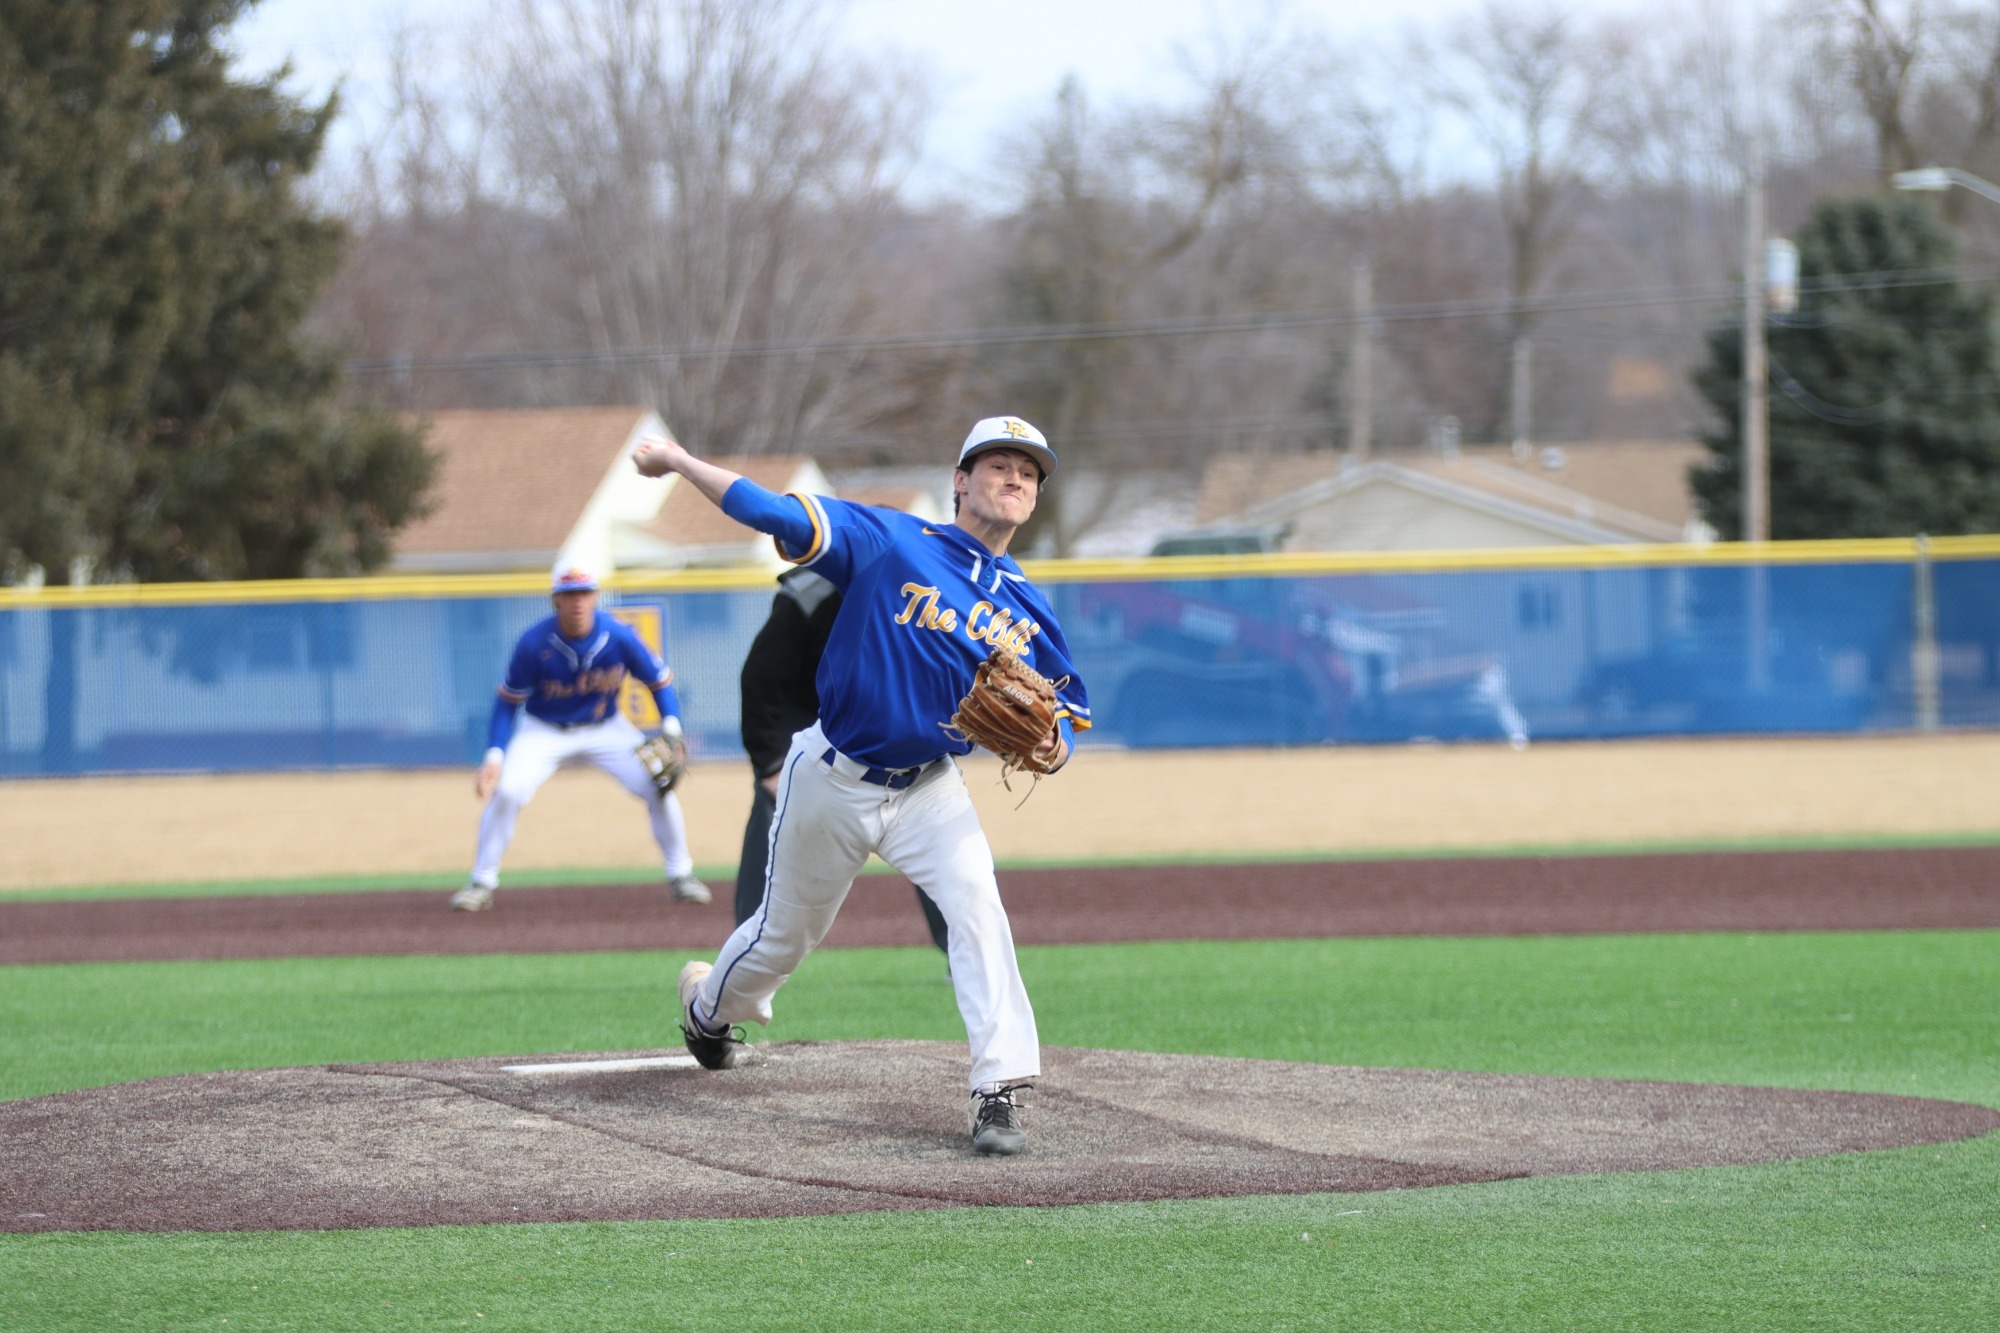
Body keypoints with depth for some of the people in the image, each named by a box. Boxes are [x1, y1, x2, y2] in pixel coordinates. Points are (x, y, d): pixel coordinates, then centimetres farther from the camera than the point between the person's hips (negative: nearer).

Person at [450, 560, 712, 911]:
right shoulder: (534, 643, -23)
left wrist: (672, 728, -21)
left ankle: (681, 874, 6)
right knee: (506, 792, -22)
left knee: (657, 786, -15)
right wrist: (494, 756, -21)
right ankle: (482, 883, -6)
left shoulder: (619, 636, -20)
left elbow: (660, 681, -6)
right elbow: (508, 701, -11)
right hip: (544, 733, -1)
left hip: (605, 729, 1)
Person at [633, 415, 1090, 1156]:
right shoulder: (892, 541, -14)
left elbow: (1068, 709, 5)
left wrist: (1051, 752, -18)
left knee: (977, 907, -24)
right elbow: (776, 513, -19)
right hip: (832, 780, -2)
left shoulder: (1029, 609, -1)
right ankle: (709, 1006, 50)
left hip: (928, 789, 2)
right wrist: (679, 460, -24)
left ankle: (1000, 1092, -26)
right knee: (786, 932, 15)